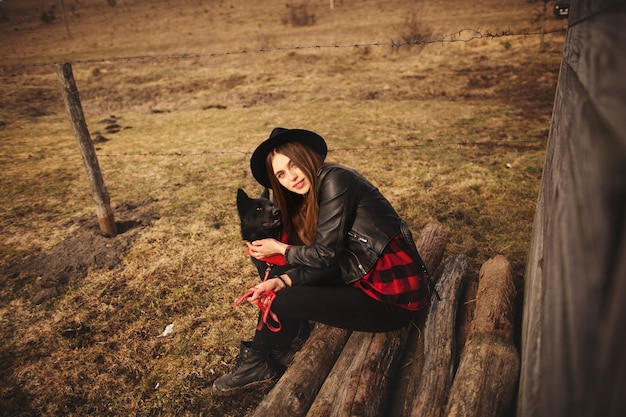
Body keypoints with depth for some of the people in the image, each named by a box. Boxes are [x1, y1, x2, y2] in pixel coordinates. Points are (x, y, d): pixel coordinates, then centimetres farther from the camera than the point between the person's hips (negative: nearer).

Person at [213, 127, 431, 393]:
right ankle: (258, 360, 20)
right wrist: (281, 281, -6)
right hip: (368, 278, 9)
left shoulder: (335, 180, -16)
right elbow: (324, 263, 6)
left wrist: (280, 249, -1)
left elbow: (326, 254, -17)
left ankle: (258, 363, 21)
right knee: (291, 286, 9)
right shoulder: (311, 196, 11)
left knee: (285, 301, -8)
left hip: (392, 299, -9)